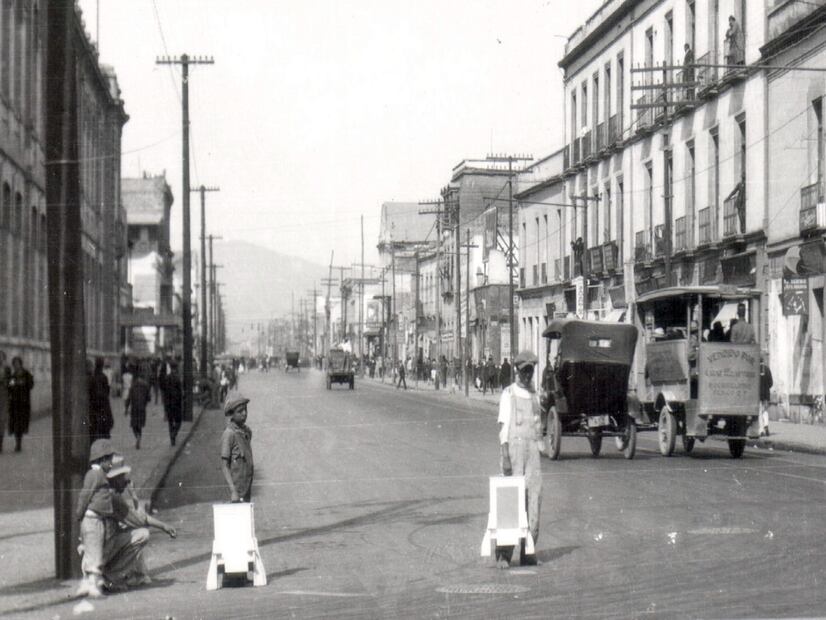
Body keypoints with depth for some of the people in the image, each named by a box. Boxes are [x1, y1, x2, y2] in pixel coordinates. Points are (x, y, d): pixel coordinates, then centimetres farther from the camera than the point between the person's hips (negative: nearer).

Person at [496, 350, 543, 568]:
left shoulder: (534, 395, 16)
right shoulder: (508, 394, -3)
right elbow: (503, 427, -9)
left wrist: (536, 457, 17)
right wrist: (505, 457, -17)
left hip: (532, 452, 6)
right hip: (513, 449, -6)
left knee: (534, 500, 0)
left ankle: (528, 552, 5)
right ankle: (503, 554, -9)